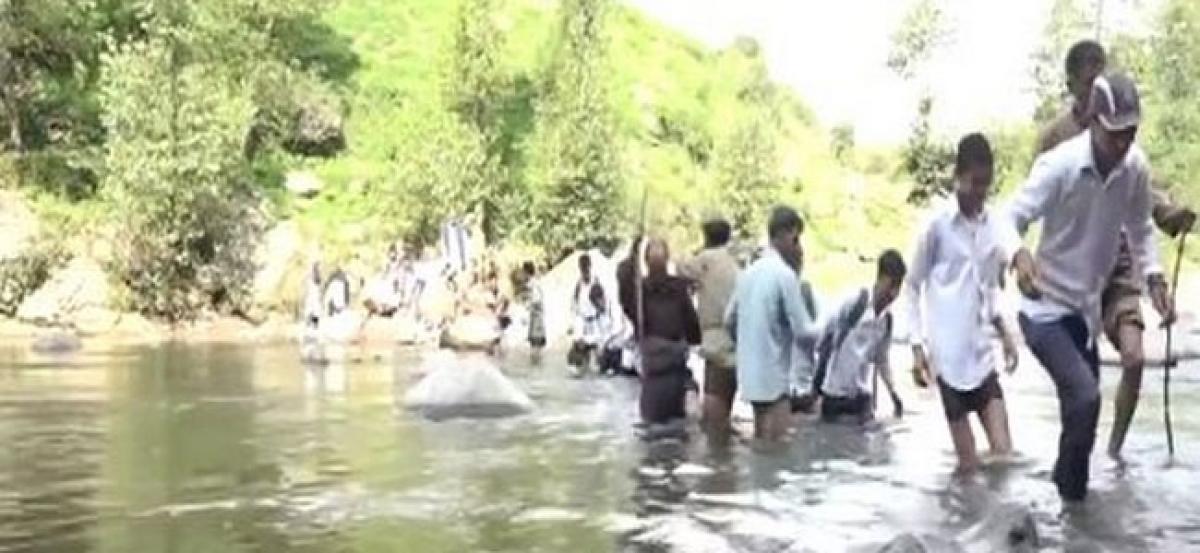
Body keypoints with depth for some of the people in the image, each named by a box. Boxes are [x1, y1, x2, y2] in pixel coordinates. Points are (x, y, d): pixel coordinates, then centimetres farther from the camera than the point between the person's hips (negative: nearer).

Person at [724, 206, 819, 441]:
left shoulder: (748, 272, 9)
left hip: (750, 375, 9)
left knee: (760, 443, 17)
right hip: (774, 377, -8)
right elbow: (803, 330, -15)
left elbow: (729, 321, 16)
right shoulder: (785, 274, -14)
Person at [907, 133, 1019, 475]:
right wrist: (918, 347, -7)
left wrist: (1004, 331, 9)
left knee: (1003, 453, -1)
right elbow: (912, 286, -2)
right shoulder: (937, 225, -7)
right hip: (949, 353, -5)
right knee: (970, 464, -1)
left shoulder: (991, 225, 8)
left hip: (982, 350, 5)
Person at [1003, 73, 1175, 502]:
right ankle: (1072, 493, -1)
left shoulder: (1136, 168, -7)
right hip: (1046, 308, -6)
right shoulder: (1059, 165, -22)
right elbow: (1012, 219, -22)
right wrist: (1020, 255, -44)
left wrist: (1154, 277, -6)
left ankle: (1071, 490, 36)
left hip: (1087, 308, 6)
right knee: (1085, 397, -22)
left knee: (1083, 401, 15)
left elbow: (1139, 228, 9)